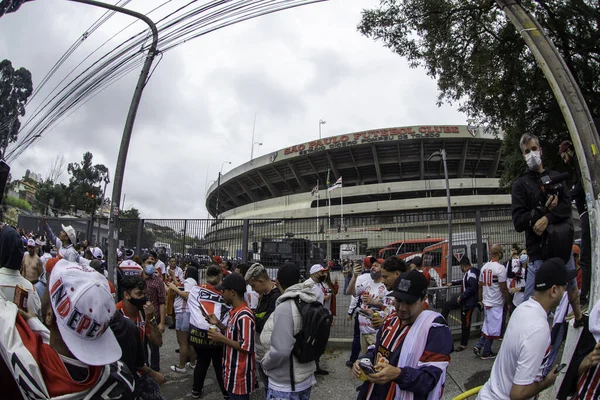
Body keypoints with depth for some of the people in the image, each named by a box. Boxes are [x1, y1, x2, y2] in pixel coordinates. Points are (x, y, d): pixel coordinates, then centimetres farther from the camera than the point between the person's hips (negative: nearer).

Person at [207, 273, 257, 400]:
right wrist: (218, 324, 6)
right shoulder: (236, 312, 7)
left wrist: (222, 339, -20)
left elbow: (247, 347, -26)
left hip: (240, 375, -9)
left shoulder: (244, 316, -24)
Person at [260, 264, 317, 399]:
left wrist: (264, 363, -12)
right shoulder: (308, 303, -1)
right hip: (306, 379, 7)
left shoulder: (284, 308, -23)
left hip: (285, 385, -7)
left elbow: (281, 350, -29)